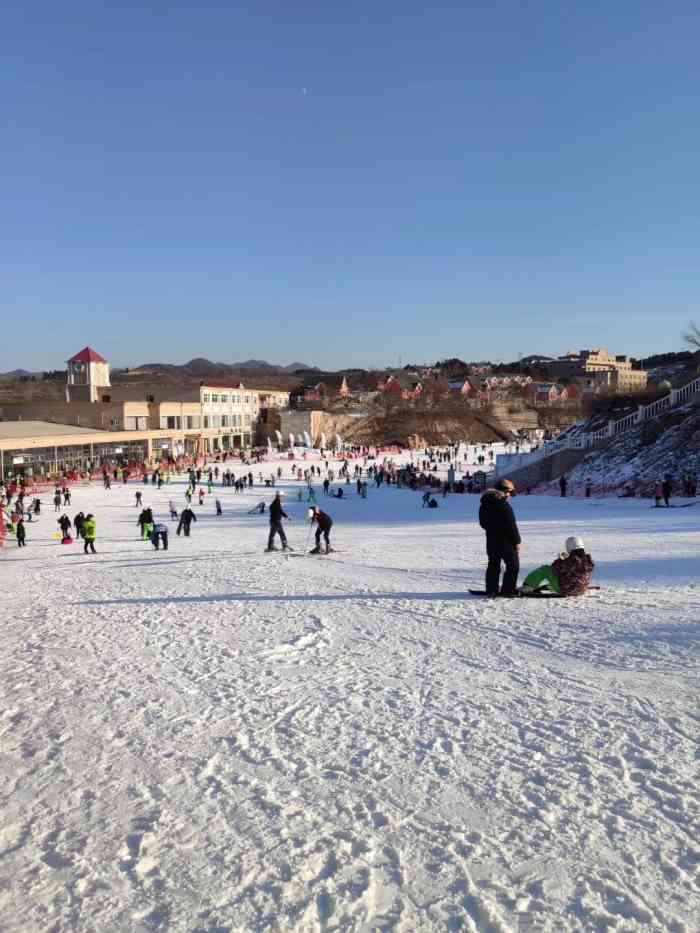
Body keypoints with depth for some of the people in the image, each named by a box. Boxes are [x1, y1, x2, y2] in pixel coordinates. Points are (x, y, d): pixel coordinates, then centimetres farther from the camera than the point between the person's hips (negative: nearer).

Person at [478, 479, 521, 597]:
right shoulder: (504, 506, -20)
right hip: (506, 541, -7)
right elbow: (511, 526, -18)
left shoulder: (484, 504, 6)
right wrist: (517, 541, -10)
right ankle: (508, 589, 2)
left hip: (491, 540, 7)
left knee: (493, 565, 14)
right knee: (513, 565, 4)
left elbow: (482, 523, 15)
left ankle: (491, 590, 14)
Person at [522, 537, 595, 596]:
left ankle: (528, 587, 10)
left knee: (545, 569, 2)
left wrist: (560, 559, 3)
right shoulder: (590, 561, -9)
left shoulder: (569, 561, -27)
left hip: (564, 590, -6)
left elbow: (553, 568, -14)